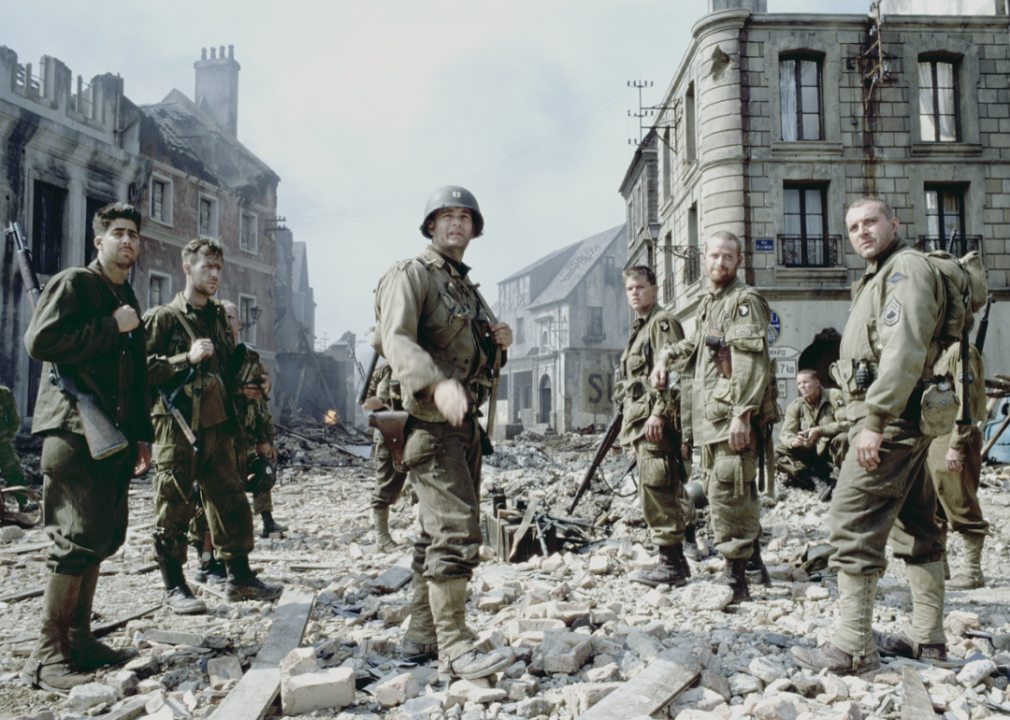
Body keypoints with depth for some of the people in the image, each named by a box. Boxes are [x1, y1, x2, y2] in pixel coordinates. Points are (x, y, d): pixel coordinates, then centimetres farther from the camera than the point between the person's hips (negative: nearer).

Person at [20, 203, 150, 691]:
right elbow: (40, 341, -18)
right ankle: (46, 656, -1)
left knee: (102, 538, 10)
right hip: (74, 433, -8)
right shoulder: (73, 283, -3)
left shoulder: (127, 299, 21)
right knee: (76, 541, -10)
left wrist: (141, 434, 20)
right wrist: (111, 327, -14)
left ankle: (78, 640, 20)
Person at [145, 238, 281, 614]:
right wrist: (187, 358, -18)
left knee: (231, 500, 8)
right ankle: (174, 587, 11)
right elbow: (143, 369, -10)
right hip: (176, 426, -6)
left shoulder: (220, 317, 17)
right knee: (175, 508, 0)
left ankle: (239, 576, 17)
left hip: (217, 424, 6)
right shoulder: (163, 317, -2)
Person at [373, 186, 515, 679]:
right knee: (456, 528, -14)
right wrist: (438, 384, -40)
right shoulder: (412, 274, -7)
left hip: (465, 421, 9)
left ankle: (421, 634, 22)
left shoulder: (467, 286, 20)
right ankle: (455, 647, -8)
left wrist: (498, 341, 5)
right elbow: (396, 340, -23)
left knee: (439, 531, 13)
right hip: (431, 421, -9)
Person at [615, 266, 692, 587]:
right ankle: (675, 561, 17)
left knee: (657, 492, -11)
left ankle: (672, 564, -6)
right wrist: (631, 431, 24)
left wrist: (659, 413, -24)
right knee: (654, 494, 11)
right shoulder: (639, 328, 25)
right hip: (641, 423, 10)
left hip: (656, 423, -10)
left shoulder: (662, 322, -5)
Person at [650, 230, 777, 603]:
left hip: (732, 415, -9)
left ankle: (735, 577, -2)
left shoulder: (745, 301, -7)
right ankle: (753, 555, 26)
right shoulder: (707, 302, 20)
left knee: (727, 493, -9)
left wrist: (742, 414, -25)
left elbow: (752, 364, -17)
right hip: (706, 415, 9)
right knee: (723, 490, 13)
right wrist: (665, 356, 25)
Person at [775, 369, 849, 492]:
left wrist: (819, 431, -31)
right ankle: (816, 480, -33)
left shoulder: (834, 396, -7)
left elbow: (847, 423, -20)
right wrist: (793, 441, -32)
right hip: (809, 453, 4)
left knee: (843, 439, -36)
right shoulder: (795, 406, 2)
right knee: (777, 452, -19)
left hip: (831, 450, -3)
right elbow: (785, 433, -6)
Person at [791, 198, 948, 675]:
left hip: (891, 419, -11)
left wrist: (875, 421, -26)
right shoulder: (880, 277, 23)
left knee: (852, 526, -11)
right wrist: (873, 419, 16)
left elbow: (905, 351, -22)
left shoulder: (906, 267, -9)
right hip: (899, 422, 11)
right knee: (915, 528, 13)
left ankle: (853, 649, -8)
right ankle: (929, 638, 22)